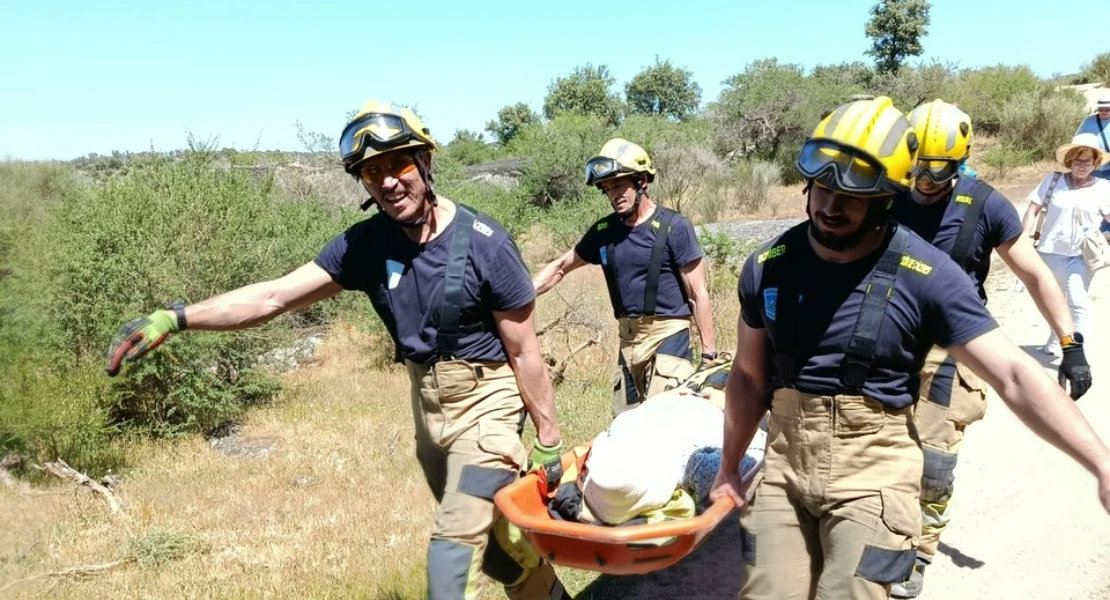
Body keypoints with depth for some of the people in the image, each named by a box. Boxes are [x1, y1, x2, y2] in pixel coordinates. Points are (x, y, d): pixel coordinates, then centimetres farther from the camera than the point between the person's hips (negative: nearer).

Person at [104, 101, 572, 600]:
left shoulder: (484, 243, -19)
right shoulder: (365, 244, -8)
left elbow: (524, 353, -13)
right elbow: (274, 297, -9)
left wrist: (548, 441, -8)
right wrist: (176, 317, -20)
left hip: (484, 406, -5)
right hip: (427, 407, 5)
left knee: (453, 554, -11)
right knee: (494, 542, 20)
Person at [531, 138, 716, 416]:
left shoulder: (674, 227, -10)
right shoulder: (604, 231, 4)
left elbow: (698, 294, -8)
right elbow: (559, 267, 15)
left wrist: (709, 353, -8)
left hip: (667, 335, -6)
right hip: (628, 337, 6)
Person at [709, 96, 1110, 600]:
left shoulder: (928, 277, -12)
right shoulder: (768, 267, -3)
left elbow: (1015, 375, -13)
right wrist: (729, 466, 15)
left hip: (873, 476, -3)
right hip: (783, 467, 3)